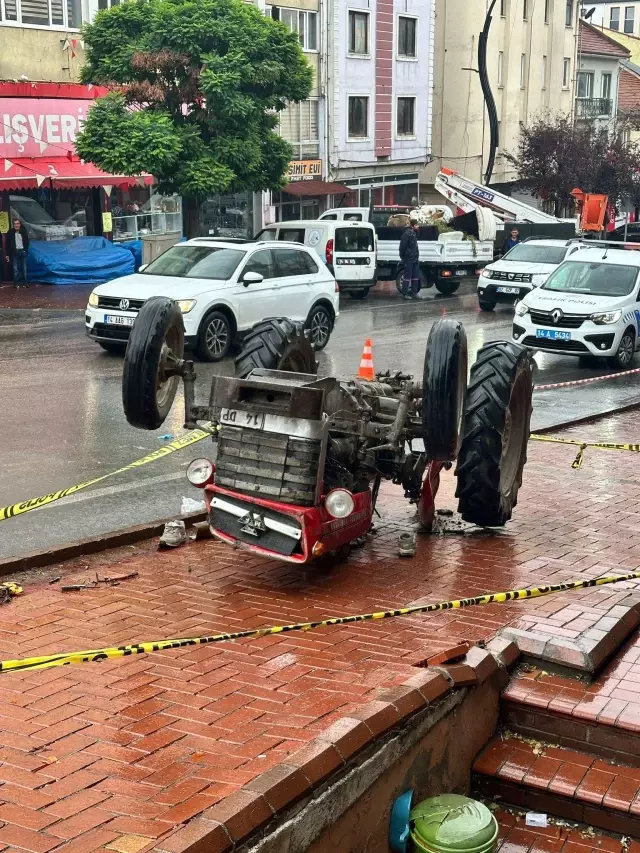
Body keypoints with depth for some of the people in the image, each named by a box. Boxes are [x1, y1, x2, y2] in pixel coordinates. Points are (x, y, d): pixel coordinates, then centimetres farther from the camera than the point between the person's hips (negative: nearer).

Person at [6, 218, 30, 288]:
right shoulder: (10, 233, -3)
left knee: (24, 268, 3)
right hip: (14, 252, -2)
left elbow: (27, 242, 10)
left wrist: (26, 250, 0)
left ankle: (24, 282, 11)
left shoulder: (23, 232, 2)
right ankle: (16, 283, 2)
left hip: (23, 252, 2)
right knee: (15, 269, -3)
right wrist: (8, 254, -1)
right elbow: (7, 244, 1)